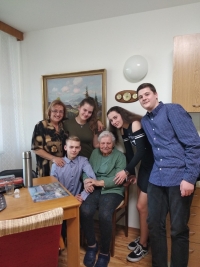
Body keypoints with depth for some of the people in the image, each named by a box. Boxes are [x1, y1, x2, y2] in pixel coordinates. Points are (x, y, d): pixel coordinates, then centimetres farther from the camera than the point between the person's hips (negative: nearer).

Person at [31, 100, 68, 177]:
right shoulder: (41, 126, -7)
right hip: (46, 168, -4)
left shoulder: (64, 126, 8)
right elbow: (36, 148, -11)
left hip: (62, 165, 4)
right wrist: (53, 158, -18)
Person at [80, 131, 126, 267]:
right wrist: (87, 181, -13)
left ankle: (105, 252, -5)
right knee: (85, 210, -25)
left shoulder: (120, 156, 0)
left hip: (112, 191, -3)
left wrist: (98, 182, -19)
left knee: (104, 214, -30)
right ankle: (91, 245, 2)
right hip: (95, 189, 4)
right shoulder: (95, 153, 15)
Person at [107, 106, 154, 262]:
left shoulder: (135, 124, -19)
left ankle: (143, 246, 17)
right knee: (142, 205, 15)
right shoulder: (123, 130, 7)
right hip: (144, 164, 8)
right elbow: (129, 152, 8)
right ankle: (143, 238, 34)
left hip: (154, 165, -8)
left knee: (142, 206, -2)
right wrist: (131, 173, 7)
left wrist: (126, 171, -23)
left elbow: (141, 151, -25)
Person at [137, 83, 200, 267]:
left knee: (179, 229, 5)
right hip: (157, 179, 6)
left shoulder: (173, 110, -6)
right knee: (155, 224, 11)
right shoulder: (145, 121, 15)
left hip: (179, 178, -6)